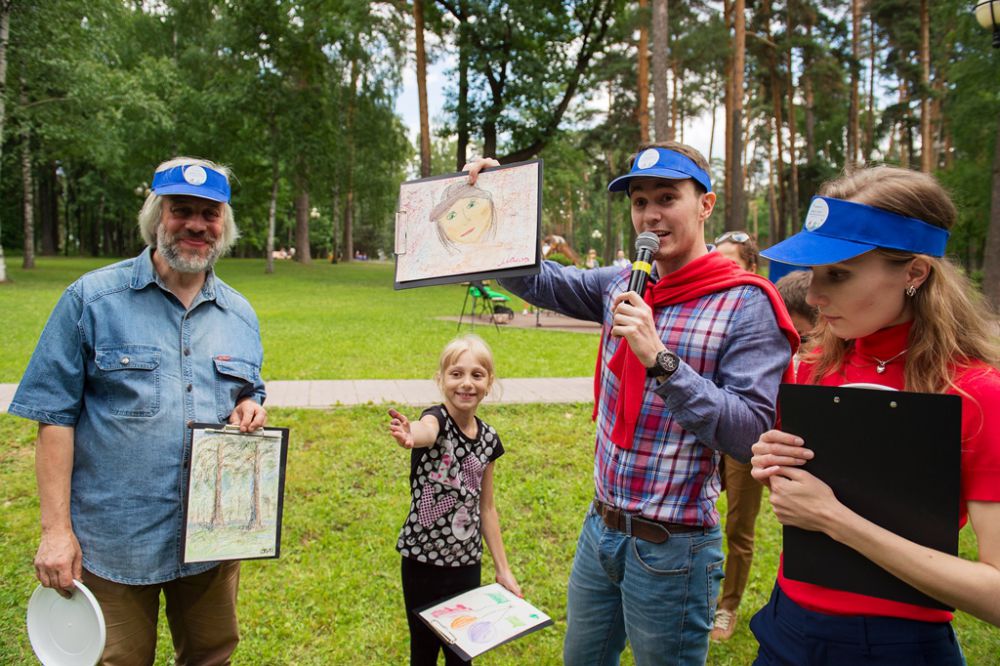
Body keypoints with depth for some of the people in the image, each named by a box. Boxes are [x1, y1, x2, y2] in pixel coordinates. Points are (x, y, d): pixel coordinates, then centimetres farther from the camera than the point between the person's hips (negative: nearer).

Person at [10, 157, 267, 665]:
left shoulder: (240, 314, 6)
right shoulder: (91, 299, -6)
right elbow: (55, 417, -6)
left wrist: (250, 409, -8)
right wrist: (56, 528, -10)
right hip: (113, 540, -3)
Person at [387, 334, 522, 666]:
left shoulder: (488, 438, 0)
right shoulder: (437, 419, -16)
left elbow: (486, 507, 8)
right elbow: (425, 431, -43)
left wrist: (503, 569, 9)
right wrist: (411, 436, -67)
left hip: (467, 561, 4)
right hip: (423, 559, -4)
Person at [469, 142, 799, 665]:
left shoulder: (746, 305, -15)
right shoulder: (622, 285, 3)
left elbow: (751, 435, -22)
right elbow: (534, 281, 9)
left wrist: (660, 361, -30)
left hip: (670, 548, -6)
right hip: (600, 528, 6)